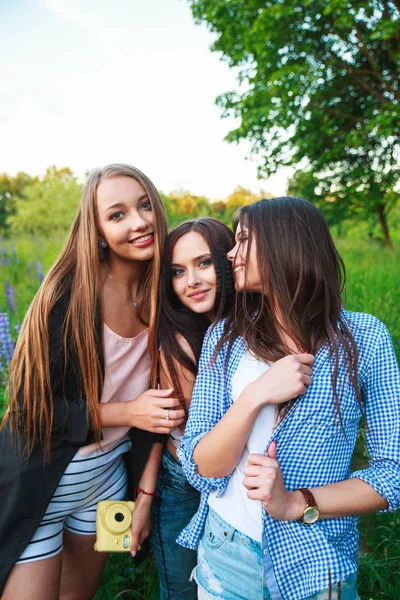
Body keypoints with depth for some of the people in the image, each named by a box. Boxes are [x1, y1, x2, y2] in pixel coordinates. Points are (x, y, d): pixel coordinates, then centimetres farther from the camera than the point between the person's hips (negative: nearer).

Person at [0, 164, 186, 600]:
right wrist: (126, 412, -26)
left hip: (108, 471, 5)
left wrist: (145, 495, -1)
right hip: (40, 478, -4)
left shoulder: (161, 299, -9)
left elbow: (160, 404, -3)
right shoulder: (69, 294, -22)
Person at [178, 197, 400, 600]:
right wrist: (255, 397, -26)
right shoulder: (225, 337, -6)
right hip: (225, 549, 2)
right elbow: (200, 471, -10)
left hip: (315, 564, -2)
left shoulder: (363, 338, -12)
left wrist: (297, 504, -21)